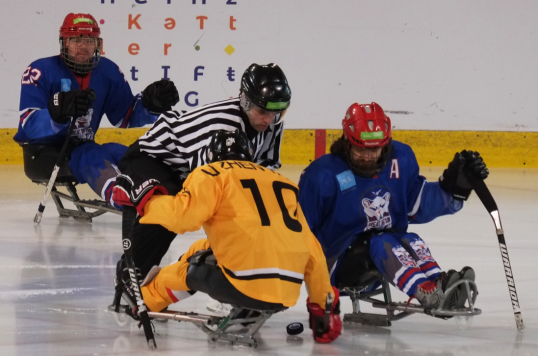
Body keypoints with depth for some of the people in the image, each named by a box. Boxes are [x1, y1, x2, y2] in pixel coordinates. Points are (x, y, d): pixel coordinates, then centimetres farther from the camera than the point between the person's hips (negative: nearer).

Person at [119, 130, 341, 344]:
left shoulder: (213, 173, 5)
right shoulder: (281, 183, 23)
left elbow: (183, 215, -11)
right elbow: (312, 250, 19)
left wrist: (148, 205, 9)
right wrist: (323, 305, 23)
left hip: (247, 287, -6)